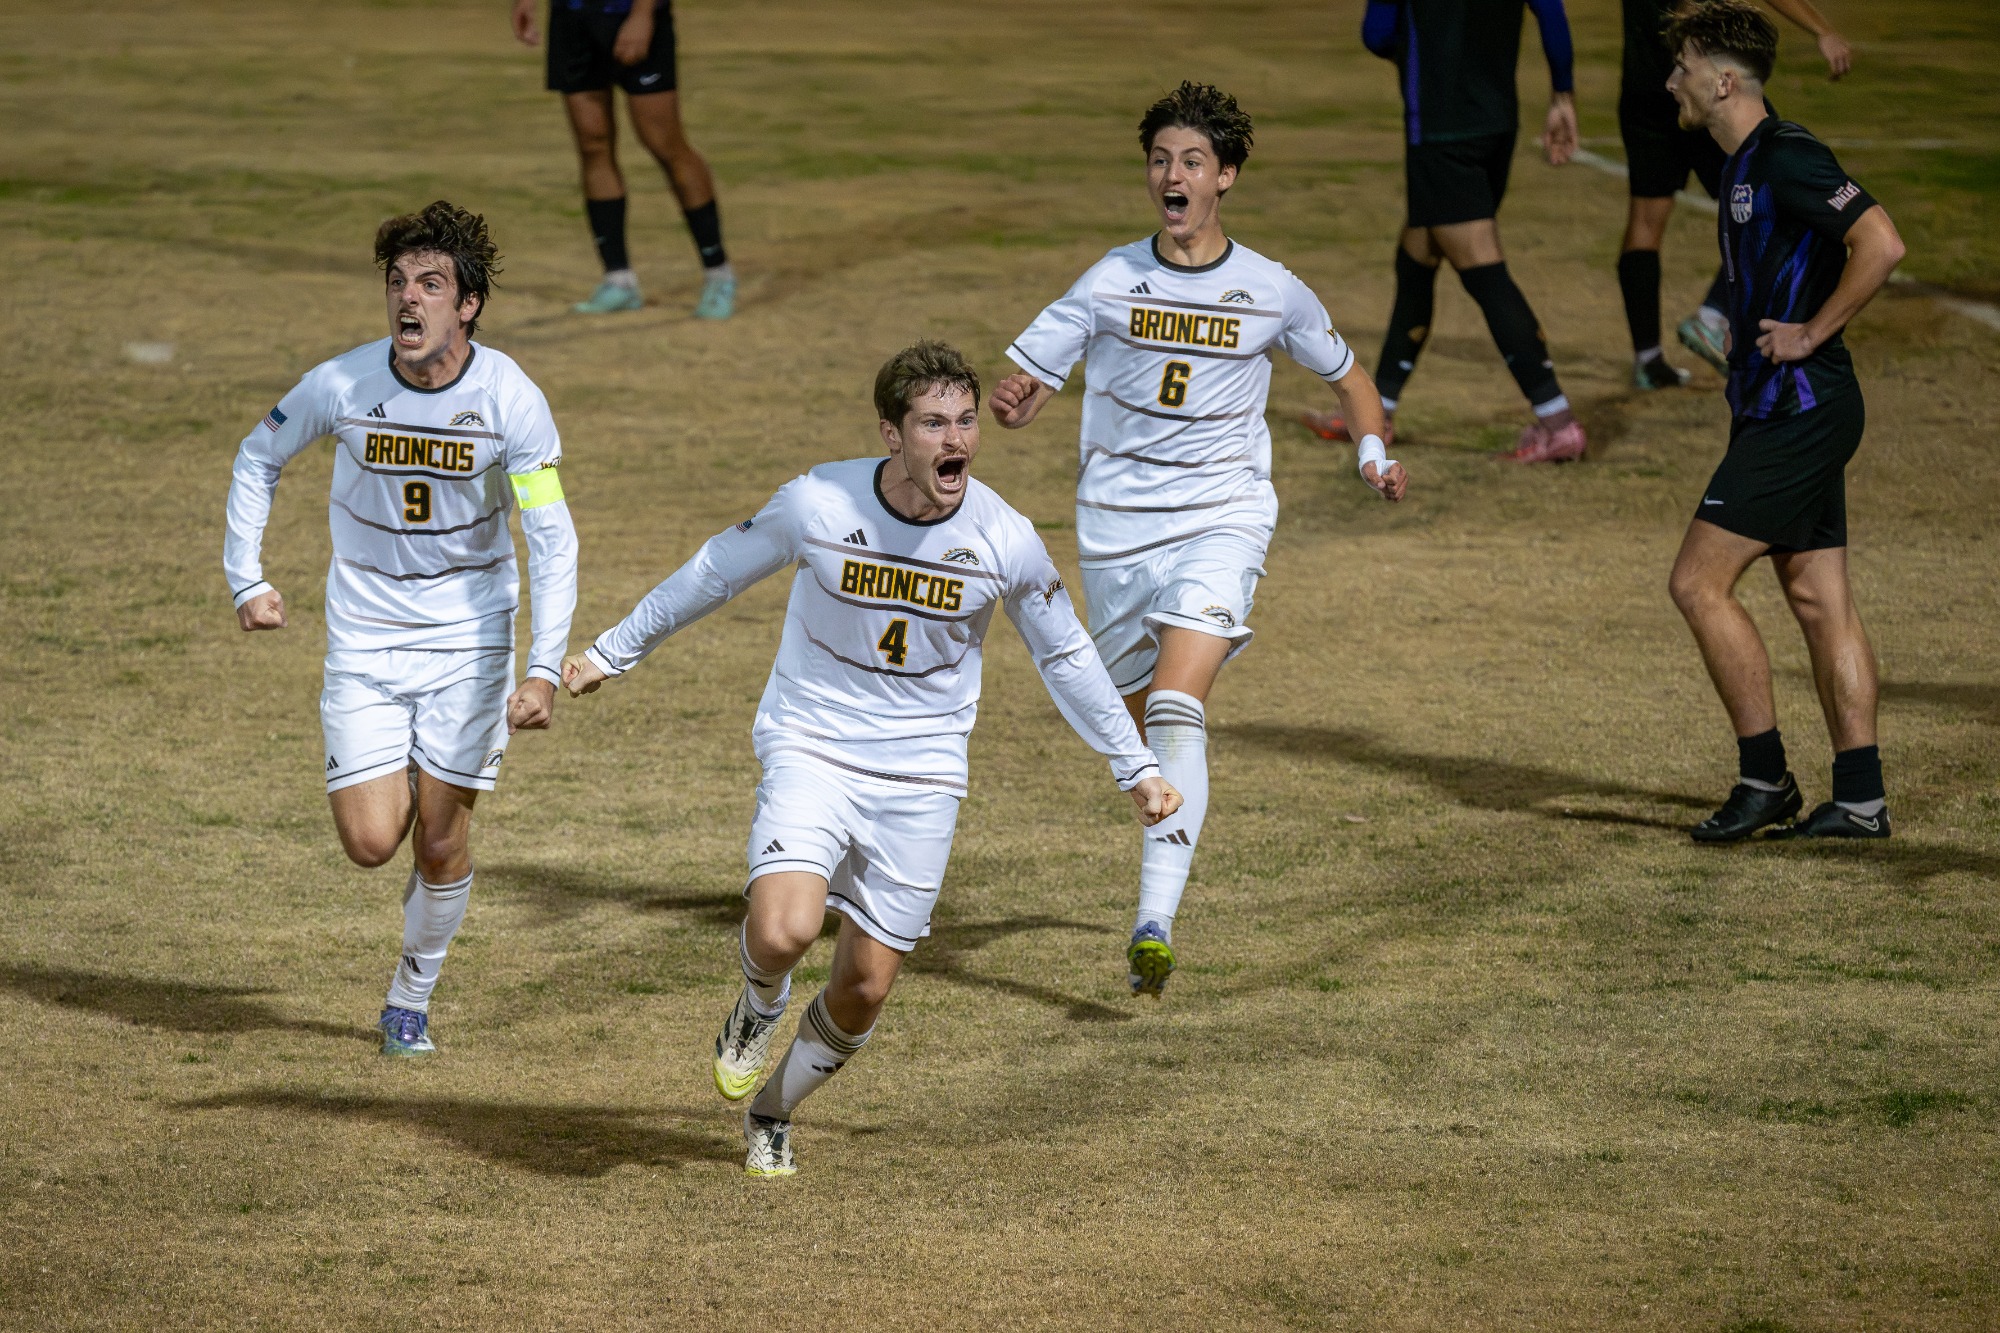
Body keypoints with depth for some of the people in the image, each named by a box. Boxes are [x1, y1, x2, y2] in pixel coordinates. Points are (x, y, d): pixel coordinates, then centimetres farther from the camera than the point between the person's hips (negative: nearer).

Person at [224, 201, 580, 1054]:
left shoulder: (511, 399, -17)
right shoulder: (341, 384, -14)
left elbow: (551, 540, -14)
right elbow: (259, 458, 7)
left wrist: (544, 669, -23)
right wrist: (246, 579, 3)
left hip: (468, 638, -1)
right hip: (364, 637, 1)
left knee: (441, 842, 1)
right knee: (371, 843, -7)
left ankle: (412, 999, 26)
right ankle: (395, 782, 30)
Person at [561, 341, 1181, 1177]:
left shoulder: (1006, 541, -10)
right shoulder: (818, 504, -14)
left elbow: (1064, 655, 7)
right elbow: (715, 573, 3)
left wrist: (1135, 768, 12)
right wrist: (614, 651, 13)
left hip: (921, 776, 2)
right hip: (811, 750, -2)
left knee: (865, 989, 4)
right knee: (782, 933, -25)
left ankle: (772, 1114, 31)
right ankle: (761, 1008, 12)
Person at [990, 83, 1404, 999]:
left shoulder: (1271, 293, 1)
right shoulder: (1110, 282, 1)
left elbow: (1346, 377, 18)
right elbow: (1025, 385, 2)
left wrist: (1375, 454, 0)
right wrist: (1010, 404, -22)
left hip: (1222, 518, -3)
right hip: (1117, 524, 3)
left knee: (1177, 708, -22)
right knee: (1141, 723, 12)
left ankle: (1154, 925, -30)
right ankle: (1168, 861, 42)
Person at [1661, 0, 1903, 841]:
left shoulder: (1784, 157, -15)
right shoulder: (1746, 165, 15)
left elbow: (1880, 244, -25)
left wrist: (1810, 334, -18)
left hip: (1800, 410, -10)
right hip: (1782, 409, 10)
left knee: (1699, 582, -10)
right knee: (1818, 599, 9)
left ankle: (1765, 779, -3)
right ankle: (1860, 798, 9)